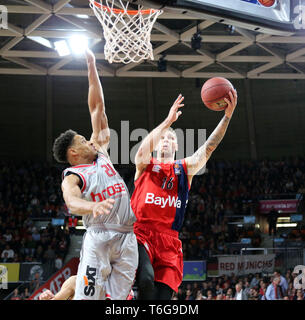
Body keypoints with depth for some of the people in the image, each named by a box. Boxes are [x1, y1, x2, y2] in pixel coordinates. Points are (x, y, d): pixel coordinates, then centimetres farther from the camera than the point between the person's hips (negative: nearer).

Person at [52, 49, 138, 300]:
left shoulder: (101, 154, 19)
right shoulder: (72, 177, 1)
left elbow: (97, 109, 20)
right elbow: (71, 202, -22)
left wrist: (92, 67, 20)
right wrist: (94, 207, -45)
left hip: (127, 237, 6)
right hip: (99, 237, -6)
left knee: (118, 298, 0)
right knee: (86, 297, -14)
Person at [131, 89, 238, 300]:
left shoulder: (185, 168, 19)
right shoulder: (145, 165, 13)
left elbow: (209, 147, 5)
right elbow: (144, 149, -11)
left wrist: (227, 116, -10)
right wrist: (168, 121, -20)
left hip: (169, 240, 3)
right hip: (141, 233, -3)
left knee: (163, 294, -7)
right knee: (146, 279, -32)